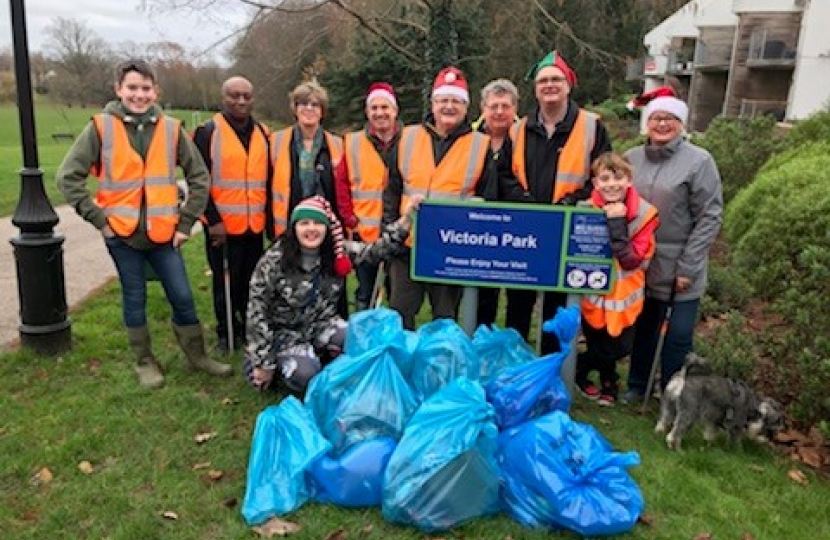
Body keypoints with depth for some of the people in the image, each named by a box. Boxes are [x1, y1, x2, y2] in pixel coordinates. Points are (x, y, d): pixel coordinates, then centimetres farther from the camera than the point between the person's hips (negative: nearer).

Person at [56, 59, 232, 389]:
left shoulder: (171, 129, 0)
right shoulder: (101, 128, -5)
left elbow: (199, 177, 6)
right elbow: (68, 177, -4)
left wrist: (186, 222, 1)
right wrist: (98, 219, -7)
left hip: (163, 232, 1)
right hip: (122, 233, -1)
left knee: (182, 296, 5)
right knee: (134, 299, 11)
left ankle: (196, 355, 24)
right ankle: (145, 361, 27)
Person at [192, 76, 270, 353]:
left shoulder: (263, 133, 12)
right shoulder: (207, 132, -4)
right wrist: (213, 220, -12)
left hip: (255, 225, 4)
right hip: (223, 225, -4)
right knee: (225, 282, 5)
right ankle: (226, 334, 21)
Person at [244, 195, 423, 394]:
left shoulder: (339, 252, -9)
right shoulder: (274, 260, -20)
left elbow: (377, 249, -16)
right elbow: (257, 310, -16)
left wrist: (406, 216, -29)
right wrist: (264, 363, -15)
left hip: (323, 324, 3)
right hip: (285, 332, -3)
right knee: (305, 375, -29)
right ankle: (281, 364, 7)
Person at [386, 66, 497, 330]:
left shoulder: (481, 145, 2)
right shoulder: (408, 138, 6)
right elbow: (393, 188, 9)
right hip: (408, 245, 2)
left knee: (446, 319, 12)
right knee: (400, 313, 9)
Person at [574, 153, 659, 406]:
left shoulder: (643, 214, -12)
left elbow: (632, 259, -21)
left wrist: (616, 223, -29)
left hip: (624, 295, 1)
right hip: (593, 294, 0)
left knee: (619, 346, 8)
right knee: (600, 346, 11)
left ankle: (578, 366, 35)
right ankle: (608, 382, 41)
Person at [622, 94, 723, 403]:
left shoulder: (699, 161, -7)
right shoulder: (631, 158, 6)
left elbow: (710, 217, -7)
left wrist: (688, 266, -12)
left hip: (680, 267, -3)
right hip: (641, 262, 4)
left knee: (679, 336, 4)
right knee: (643, 327, 15)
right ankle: (637, 386, 32)